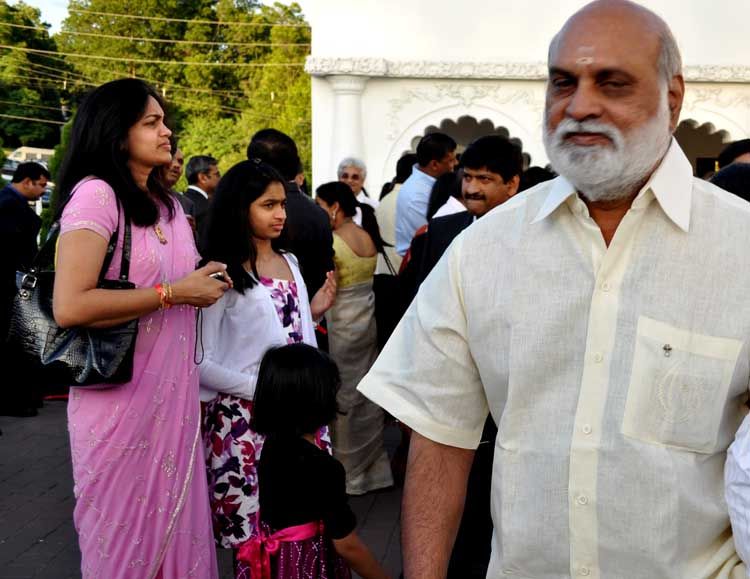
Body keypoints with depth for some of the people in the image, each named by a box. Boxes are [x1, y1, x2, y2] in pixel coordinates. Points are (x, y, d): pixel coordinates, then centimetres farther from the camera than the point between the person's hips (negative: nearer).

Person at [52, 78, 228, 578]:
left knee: (175, 525, 15)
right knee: (126, 538, 9)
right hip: (121, 400, -7)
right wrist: (173, 293, -20)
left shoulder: (167, 203, 13)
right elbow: (69, 306, -25)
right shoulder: (95, 194, -14)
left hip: (175, 394, 7)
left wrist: (205, 282, 8)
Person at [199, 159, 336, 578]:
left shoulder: (290, 263, 11)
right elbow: (200, 362, -13)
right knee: (253, 534, 2)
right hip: (246, 419, -6)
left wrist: (314, 313, 2)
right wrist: (260, 388, -18)